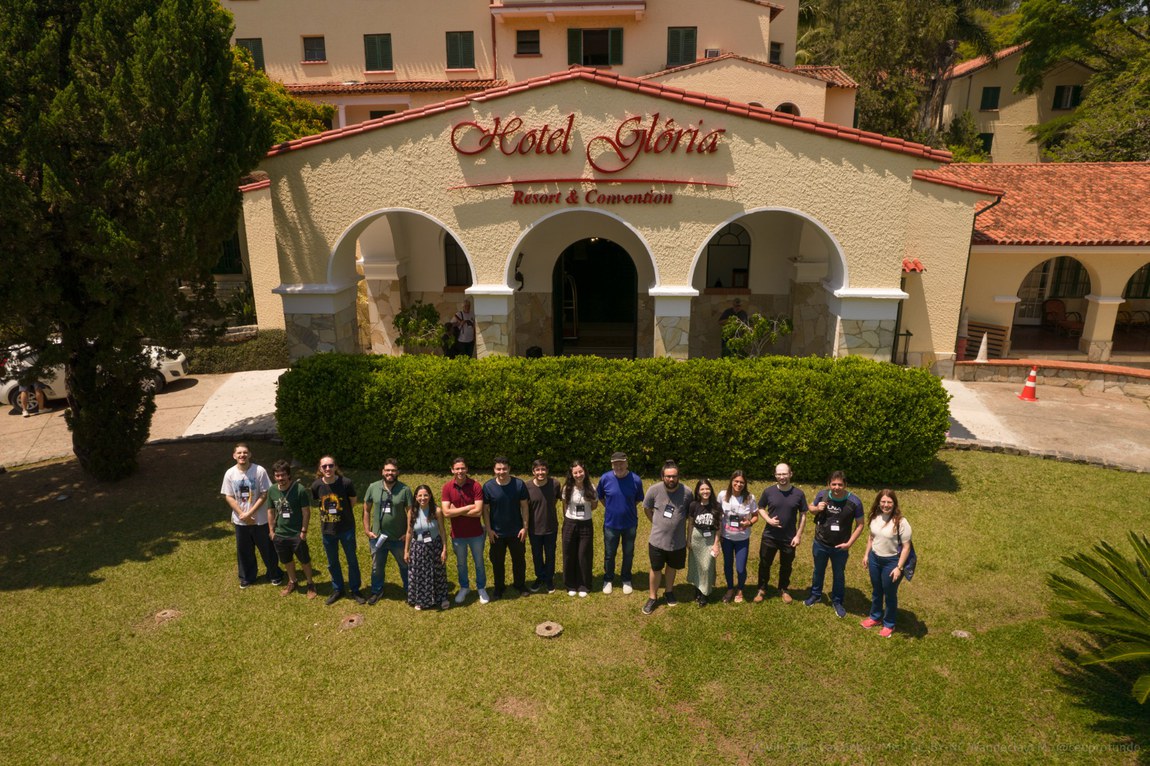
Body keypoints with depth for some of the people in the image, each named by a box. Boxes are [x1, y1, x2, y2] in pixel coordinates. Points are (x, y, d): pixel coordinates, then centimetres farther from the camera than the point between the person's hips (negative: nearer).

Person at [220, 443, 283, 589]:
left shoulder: (259, 471, -14)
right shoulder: (230, 473, -6)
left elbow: (264, 494, -12)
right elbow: (228, 496, -3)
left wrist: (250, 513, -16)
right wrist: (241, 514, -13)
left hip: (260, 519, -2)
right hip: (240, 521, 3)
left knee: (267, 548, 10)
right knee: (244, 550, 16)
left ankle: (275, 574, 30)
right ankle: (247, 577, 36)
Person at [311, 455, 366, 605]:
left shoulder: (346, 483, -20)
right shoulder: (316, 485, -13)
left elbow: (353, 501, -2)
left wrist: (342, 514, 4)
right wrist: (327, 514, 7)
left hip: (346, 528, -2)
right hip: (327, 530, 2)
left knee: (352, 560, 12)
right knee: (332, 563, 17)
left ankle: (354, 590, 30)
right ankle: (337, 590, 37)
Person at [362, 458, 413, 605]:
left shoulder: (405, 489, -14)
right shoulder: (373, 487, -6)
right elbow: (366, 510, 2)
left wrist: (408, 533, -12)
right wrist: (367, 530, -1)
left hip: (399, 538, -2)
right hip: (377, 537, 2)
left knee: (405, 565, 16)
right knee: (377, 567, 20)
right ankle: (377, 591, 42)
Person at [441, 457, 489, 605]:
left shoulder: (476, 486, -15)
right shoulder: (447, 488, -11)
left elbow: (478, 511, -22)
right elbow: (446, 512, -19)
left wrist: (457, 511, -18)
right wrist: (468, 507, -20)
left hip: (476, 533, -1)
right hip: (457, 534, 1)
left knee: (479, 562, 16)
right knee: (461, 563, 20)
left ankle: (481, 588, 36)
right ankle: (464, 588, 41)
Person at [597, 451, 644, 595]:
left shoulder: (636, 480, -17)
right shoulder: (605, 478, -15)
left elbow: (638, 500, 1)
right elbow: (600, 497, 4)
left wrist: (627, 508, 2)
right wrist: (610, 508, 1)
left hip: (630, 524, 0)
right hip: (610, 524, 0)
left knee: (628, 554, 17)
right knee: (609, 554, 15)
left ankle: (626, 580, 38)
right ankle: (608, 580, 36)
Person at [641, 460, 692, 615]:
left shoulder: (687, 492, -16)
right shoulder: (654, 490, -17)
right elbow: (646, 509, 2)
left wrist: (679, 522, 4)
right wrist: (657, 523, 6)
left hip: (678, 541, 1)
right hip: (657, 540, -1)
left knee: (672, 567, 22)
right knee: (656, 569, 12)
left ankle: (669, 592, 44)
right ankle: (653, 597, 31)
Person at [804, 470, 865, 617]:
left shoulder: (854, 501, -21)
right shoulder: (822, 494, -14)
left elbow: (860, 525, -10)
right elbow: (811, 508, 5)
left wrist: (849, 543, -17)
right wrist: (817, 508, -19)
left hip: (840, 547, -2)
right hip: (820, 544, 2)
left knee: (839, 575, 18)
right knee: (818, 571, 23)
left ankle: (837, 602, 39)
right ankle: (816, 595, 46)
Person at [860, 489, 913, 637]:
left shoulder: (900, 522, -23)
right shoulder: (875, 517, -5)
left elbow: (906, 547, -19)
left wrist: (899, 567, -19)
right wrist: (866, 555, 12)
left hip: (891, 562, -5)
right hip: (874, 559, 5)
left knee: (890, 594, 13)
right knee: (876, 591, 23)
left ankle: (889, 624, 34)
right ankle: (875, 617, 44)